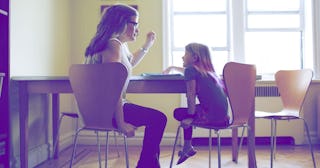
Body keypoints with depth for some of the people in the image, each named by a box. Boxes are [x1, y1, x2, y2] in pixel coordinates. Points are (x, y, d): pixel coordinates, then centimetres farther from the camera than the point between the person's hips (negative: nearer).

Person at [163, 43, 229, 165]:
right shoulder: (206, 70, 19)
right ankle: (187, 148, 34)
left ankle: (188, 148, 27)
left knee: (179, 113, 12)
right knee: (186, 112, 26)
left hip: (212, 116, -8)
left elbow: (191, 95, -13)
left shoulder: (191, 69, -6)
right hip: (223, 115, 8)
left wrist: (190, 116, -8)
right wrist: (173, 68, 49)